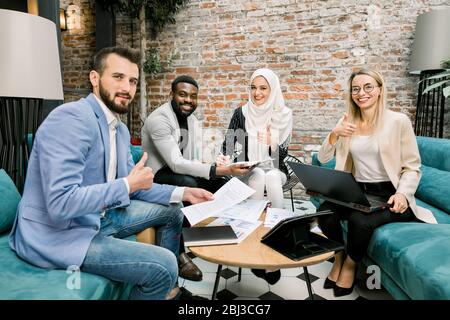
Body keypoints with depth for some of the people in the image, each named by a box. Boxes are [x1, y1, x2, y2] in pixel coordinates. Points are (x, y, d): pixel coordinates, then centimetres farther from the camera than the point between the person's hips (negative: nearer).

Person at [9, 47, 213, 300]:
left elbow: (132, 187, 12)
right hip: (57, 234, -9)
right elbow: (61, 204, -31)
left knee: (172, 210, 16)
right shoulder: (71, 118, -23)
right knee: (164, 265, -21)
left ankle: (170, 291, 28)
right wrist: (127, 184, -22)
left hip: (98, 216, 10)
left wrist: (182, 193, 2)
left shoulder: (121, 129, 6)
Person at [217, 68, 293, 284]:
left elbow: (282, 154, -3)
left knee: (272, 179, -34)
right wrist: (224, 159, -27)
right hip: (247, 170, 0)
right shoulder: (241, 113, 0)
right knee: (259, 177, -33)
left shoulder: (283, 115, 0)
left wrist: (272, 143, -24)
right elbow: (229, 144, -5)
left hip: (275, 170, 0)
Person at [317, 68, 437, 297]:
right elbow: (323, 158, 5)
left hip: (388, 194, -3)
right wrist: (334, 134, -12)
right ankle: (339, 258, 5)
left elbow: (412, 168, -4)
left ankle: (351, 264, 2)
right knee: (325, 212, -25)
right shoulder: (347, 122, 7)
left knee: (360, 220, -32)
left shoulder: (398, 121, -6)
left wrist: (402, 194, -22)